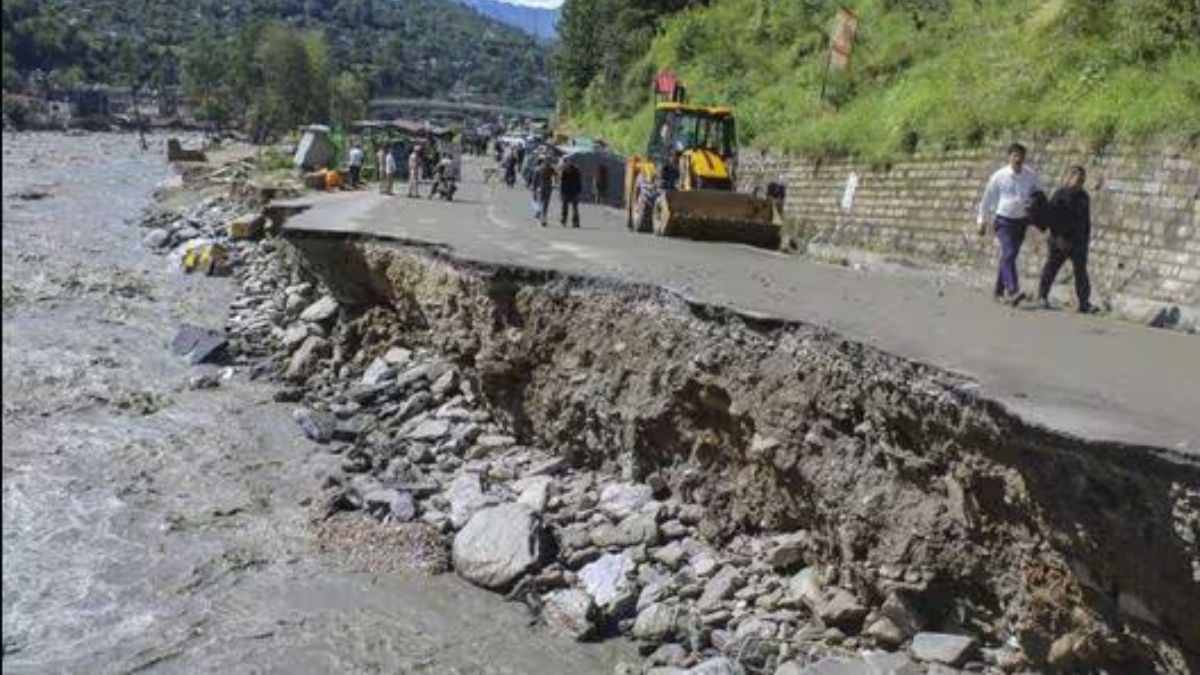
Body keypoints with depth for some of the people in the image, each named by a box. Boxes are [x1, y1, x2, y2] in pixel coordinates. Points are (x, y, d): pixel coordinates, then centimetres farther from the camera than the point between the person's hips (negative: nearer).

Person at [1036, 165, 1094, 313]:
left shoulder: (1084, 197, 10)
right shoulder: (1060, 194, -6)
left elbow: (1087, 221, 16)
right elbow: (1050, 217, -11)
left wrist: (1086, 240, 10)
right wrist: (1058, 237, -17)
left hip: (1078, 242, 4)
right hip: (1060, 241, -4)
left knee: (1081, 271, 1)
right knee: (1051, 268, 5)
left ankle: (1084, 303, 4)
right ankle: (1042, 296, 18)